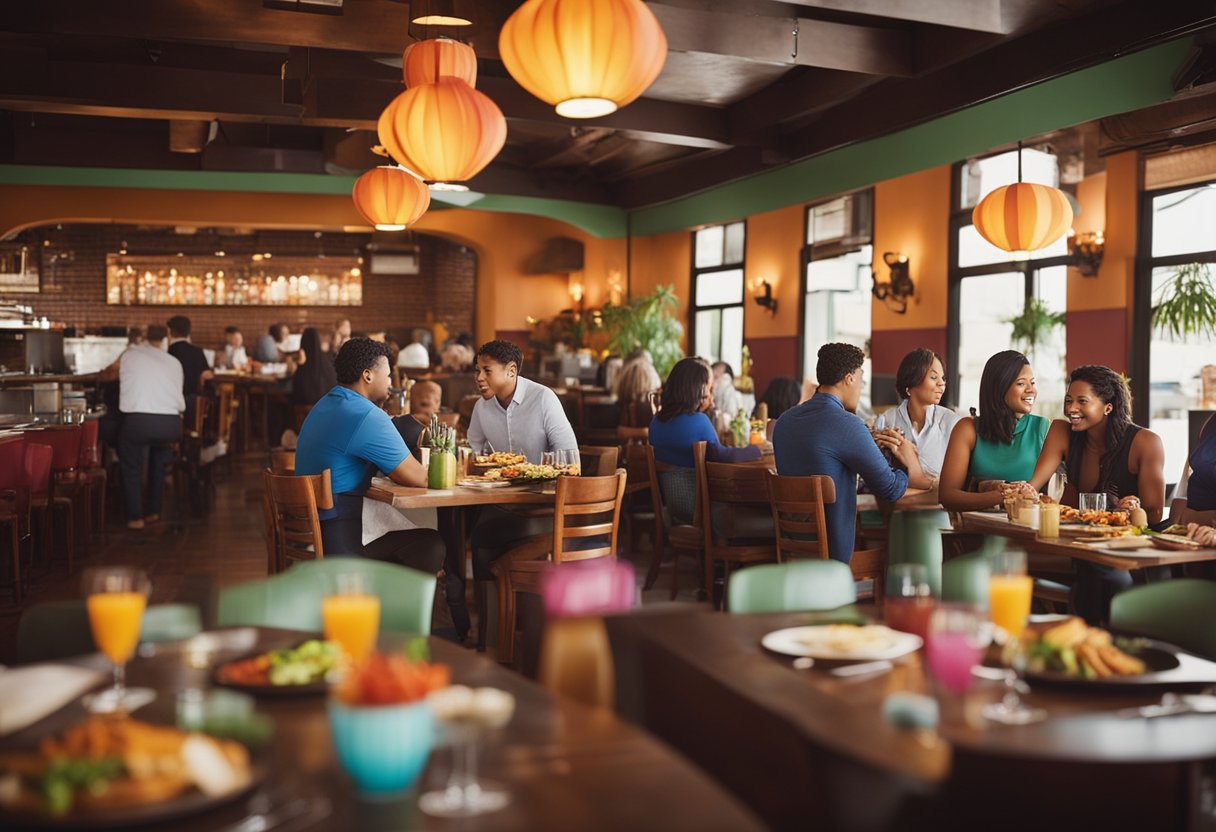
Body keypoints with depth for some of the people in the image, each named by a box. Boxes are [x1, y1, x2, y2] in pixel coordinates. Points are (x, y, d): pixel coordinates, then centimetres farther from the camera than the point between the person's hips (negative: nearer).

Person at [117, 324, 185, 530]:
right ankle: (154, 511, 32)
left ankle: (135, 517, 16)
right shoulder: (174, 362, 18)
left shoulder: (129, 355, 13)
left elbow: (125, 389, 20)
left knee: (131, 466, 20)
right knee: (158, 458, 33)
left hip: (139, 419, -3)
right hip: (171, 423, 3)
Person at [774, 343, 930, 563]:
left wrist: (870, 447, 18)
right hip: (832, 552, -8)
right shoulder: (846, 424, -17)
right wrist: (908, 467, 9)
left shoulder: (785, 419, 7)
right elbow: (890, 489, -11)